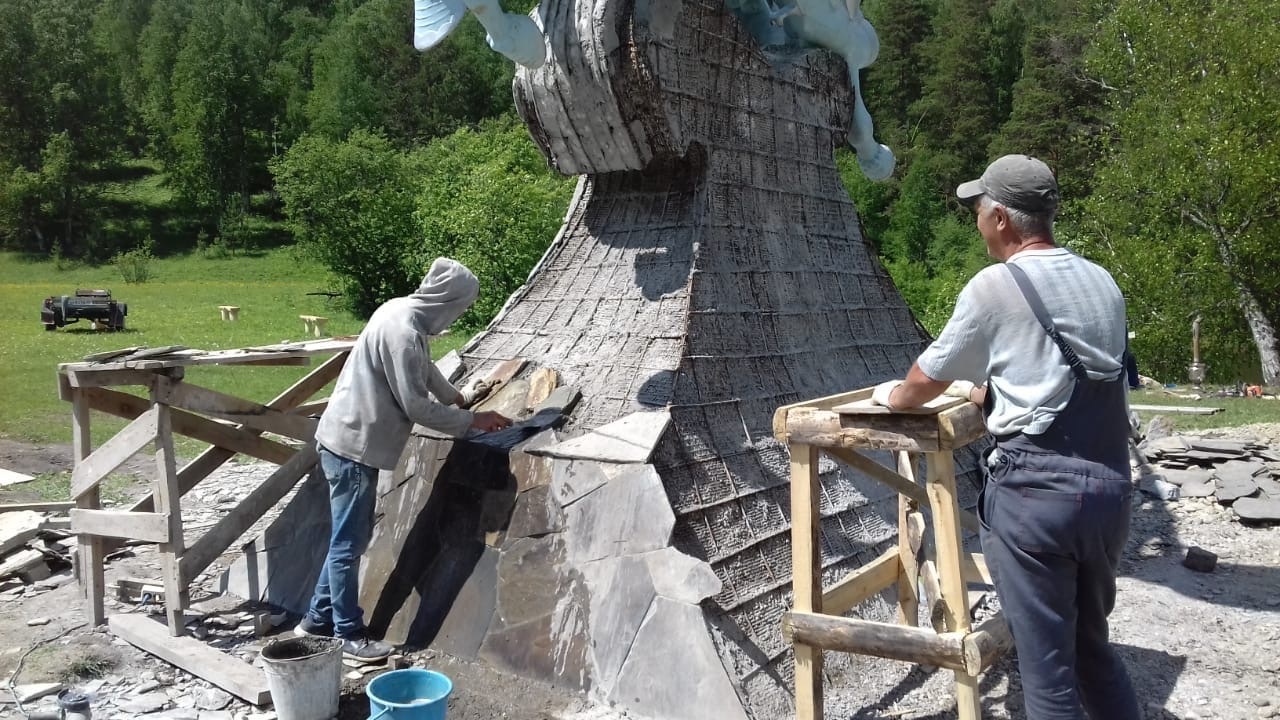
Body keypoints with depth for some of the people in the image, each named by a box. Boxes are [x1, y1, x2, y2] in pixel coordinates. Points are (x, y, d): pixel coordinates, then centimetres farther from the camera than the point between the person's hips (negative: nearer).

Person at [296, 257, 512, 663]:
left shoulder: (401, 311, 6)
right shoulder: (403, 332, -25)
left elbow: (424, 368, 25)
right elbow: (417, 407, -21)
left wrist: (457, 396, 30)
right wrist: (471, 421, -11)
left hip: (352, 441, 10)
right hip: (353, 446, -10)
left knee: (349, 540, 19)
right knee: (348, 545, 2)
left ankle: (318, 620, 31)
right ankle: (349, 637, 15)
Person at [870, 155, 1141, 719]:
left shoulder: (995, 286, -8)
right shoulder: (1102, 283, 12)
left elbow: (926, 379, 3)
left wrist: (894, 396, 24)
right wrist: (976, 391, 34)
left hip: (1034, 489, -7)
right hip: (1109, 486, 7)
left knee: (1047, 666, 4)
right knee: (1092, 645, 22)